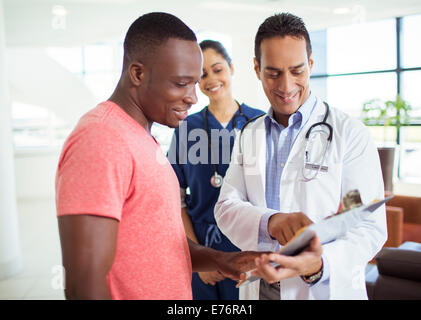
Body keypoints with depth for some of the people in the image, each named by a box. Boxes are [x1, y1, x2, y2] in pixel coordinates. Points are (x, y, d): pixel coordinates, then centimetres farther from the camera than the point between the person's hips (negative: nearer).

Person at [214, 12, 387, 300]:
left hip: (327, 291, -3)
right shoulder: (248, 136, 3)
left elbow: (370, 227, -14)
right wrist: (270, 222, -26)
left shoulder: (350, 133, -10)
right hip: (256, 288, 4)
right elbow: (226, 207, -4)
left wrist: (319, 265, -34)